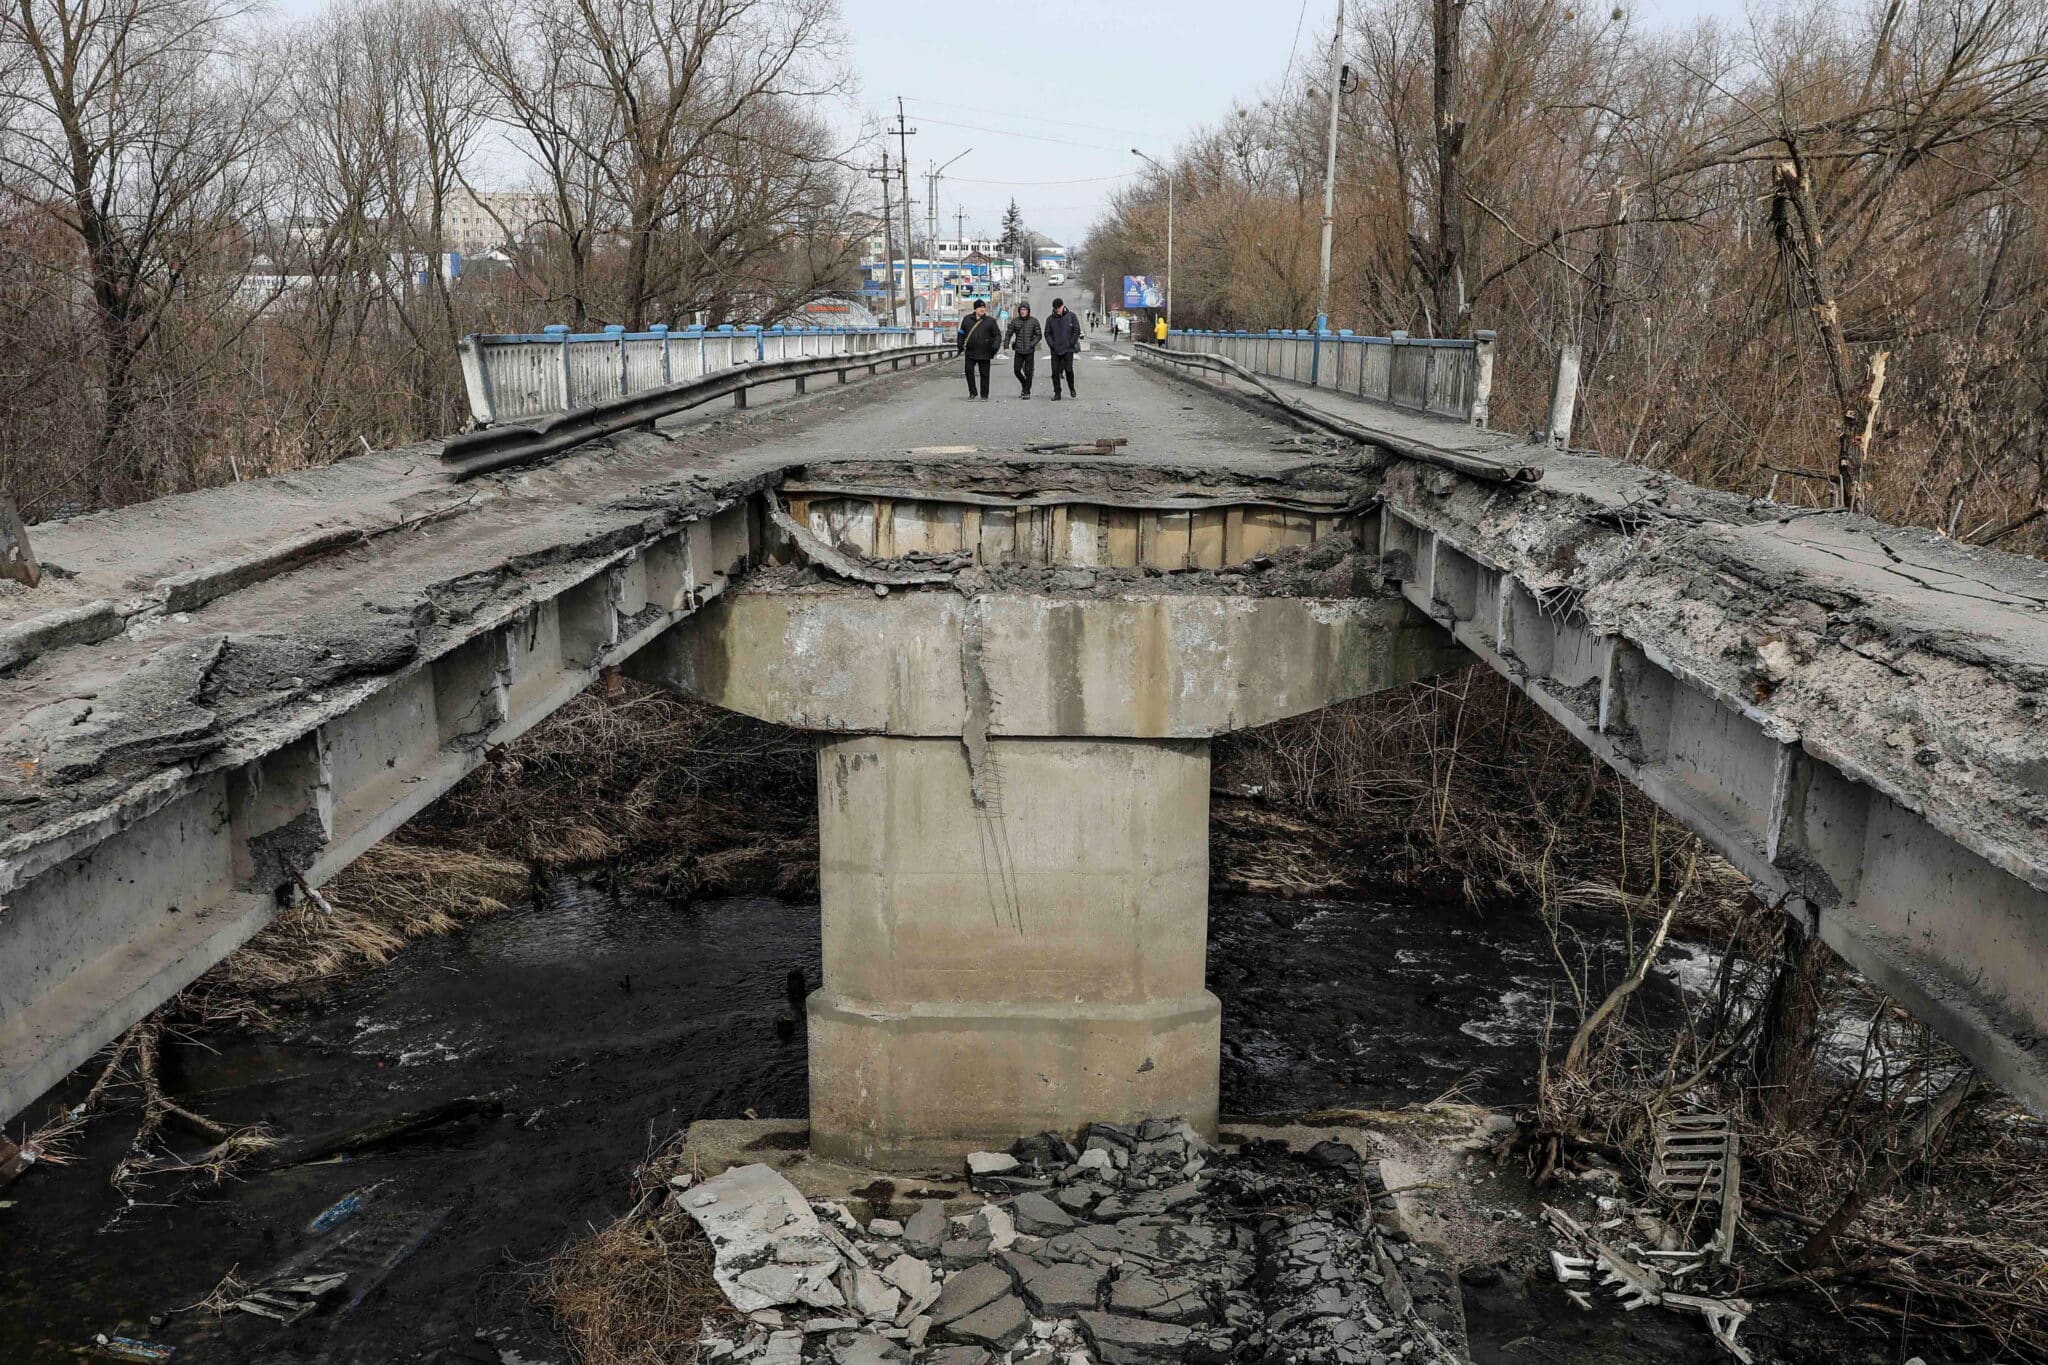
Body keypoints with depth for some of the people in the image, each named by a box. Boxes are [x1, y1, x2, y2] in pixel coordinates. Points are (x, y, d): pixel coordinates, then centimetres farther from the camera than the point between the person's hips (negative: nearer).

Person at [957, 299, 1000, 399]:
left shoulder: (990, 321, 2)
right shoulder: (967, 319, 8)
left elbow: (997, 335, 2)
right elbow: (962, 334, 16)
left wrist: (995, 345, -14)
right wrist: (960, 345, 8)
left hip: (984, 353, -2)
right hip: (970, 352, 2)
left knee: (984, 374, 2)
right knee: (969, 371, -5)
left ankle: (984, 395, 11)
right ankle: (973, 392, 10)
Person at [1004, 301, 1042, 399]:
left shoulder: (1034, 321, -2)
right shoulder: (1015, 321, 2)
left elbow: (1039, 335, -1)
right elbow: (1008, 334, 6)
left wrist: (1032, 344, -16)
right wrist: (1006, 345, -6)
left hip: (1029, 351, -2)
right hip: (1018, 350, 2)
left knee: (1028, 372, -2)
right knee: (1017, 370, -2)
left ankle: (1027, 392, 8)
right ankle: (1024, 385, 24)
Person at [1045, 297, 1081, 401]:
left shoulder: (1071, 316, 3)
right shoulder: (1050, 319, 8)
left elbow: (1077, 330, 0)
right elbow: (1047, 333, 8)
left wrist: (1071, 343, -7)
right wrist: (1052, 345, -6)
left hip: (1068, 349, -2)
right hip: (1055, 350, 2)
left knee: (1068, 369, -10)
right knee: (1055, 372, 0)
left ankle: (1071, 387, 15)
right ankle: (1057, 393, 8)